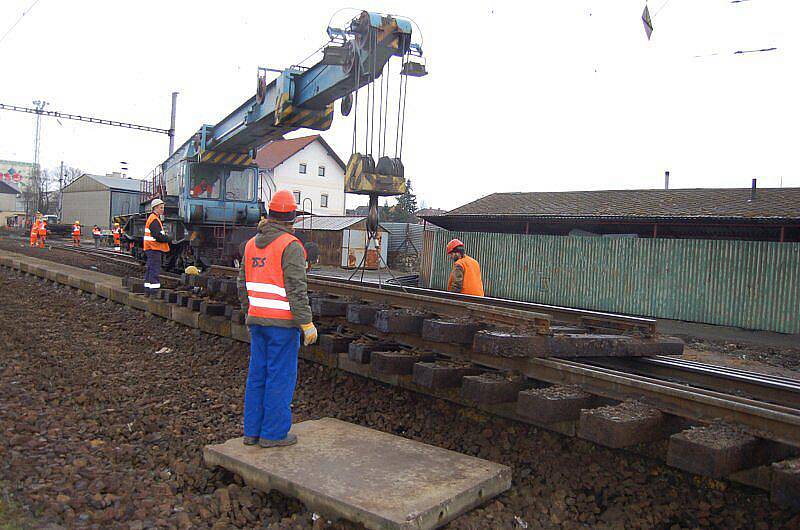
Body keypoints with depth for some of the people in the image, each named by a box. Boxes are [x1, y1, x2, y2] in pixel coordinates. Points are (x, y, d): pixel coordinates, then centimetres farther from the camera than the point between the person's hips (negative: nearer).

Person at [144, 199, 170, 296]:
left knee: (150, 269, 14)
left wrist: (164, 236, 7)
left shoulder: (154, 218, 20)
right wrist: (167, 238, -8)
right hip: (154, 248, -11)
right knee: (155, 269, -10)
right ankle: (154, 288, -10)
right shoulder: (154, 220, -14)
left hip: (151, 248, 11)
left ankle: (148, 288, 20)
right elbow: (157, 236, -21)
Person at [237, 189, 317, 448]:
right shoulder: (291, 246, -13)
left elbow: (243, 283, 15)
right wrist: (307, 323, -16)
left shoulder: (252, 244, 10)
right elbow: (296, 288, -18)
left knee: (257, 374, 13)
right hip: (282, 321, -7)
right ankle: (274, 432, 9)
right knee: (281, 376, 2)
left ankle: (252, 430, 20)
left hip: (257, 319, 7)